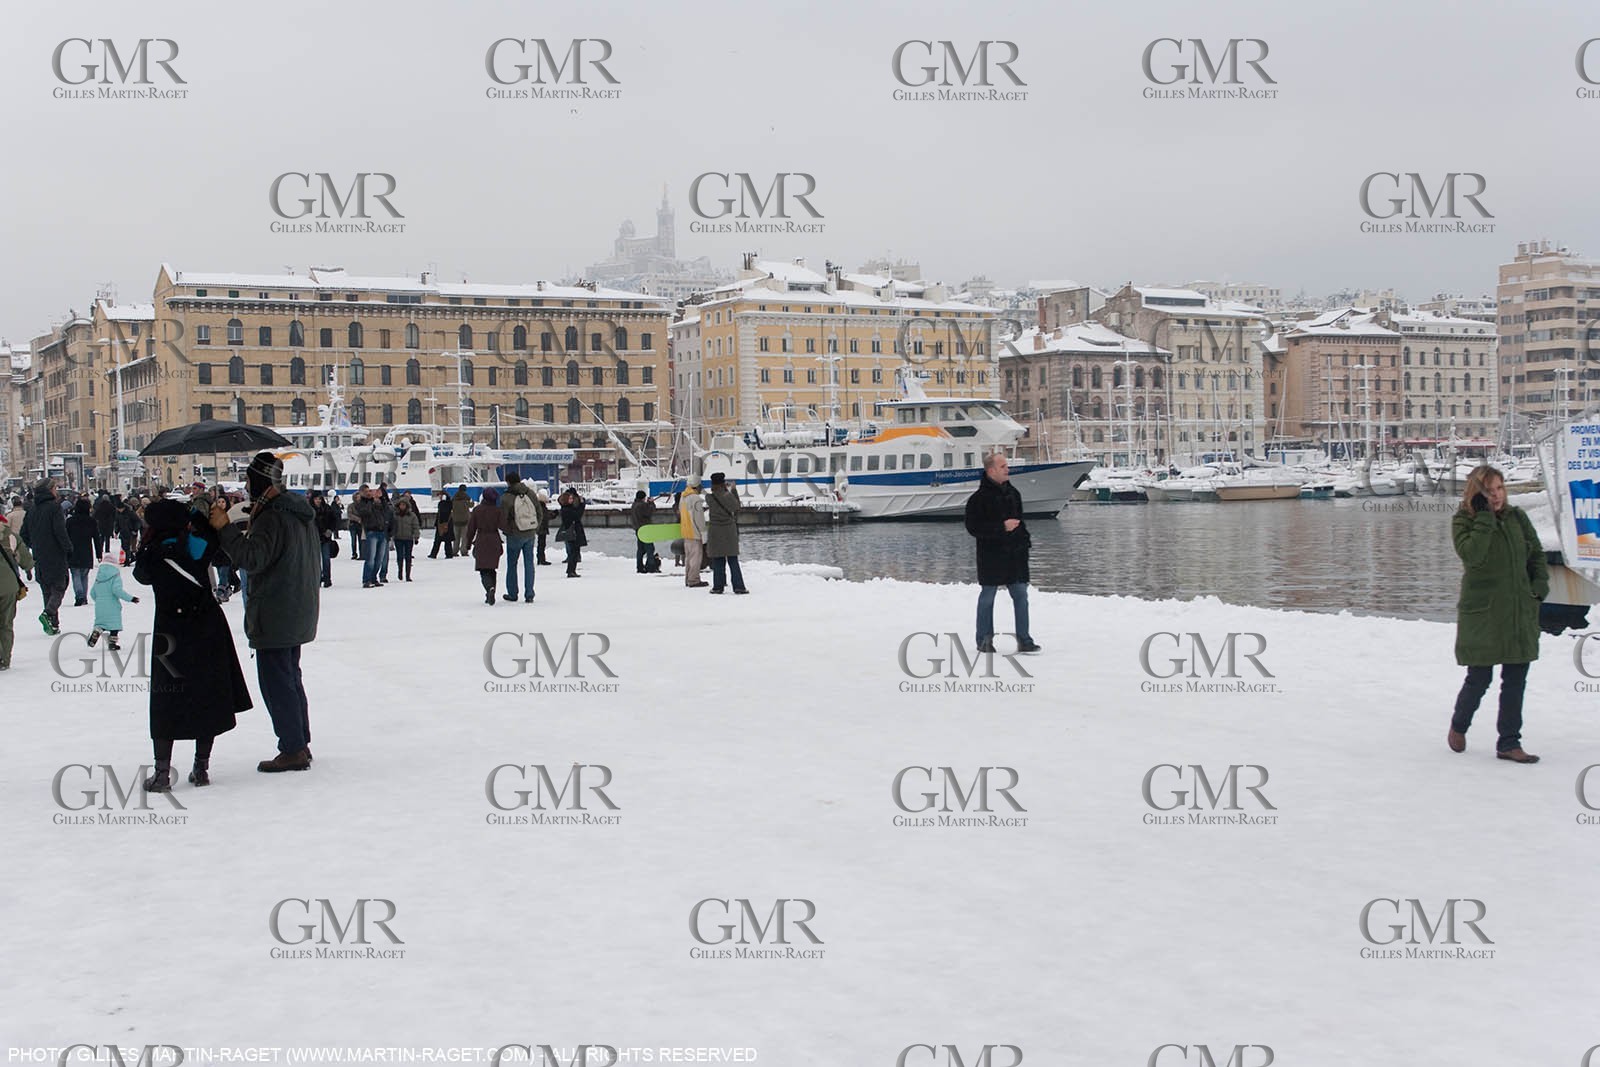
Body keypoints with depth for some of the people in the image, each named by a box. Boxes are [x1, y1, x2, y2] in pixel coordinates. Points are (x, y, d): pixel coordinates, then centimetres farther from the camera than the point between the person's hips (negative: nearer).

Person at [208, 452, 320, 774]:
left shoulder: (272, 516, -19)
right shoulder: (300, 510, 12)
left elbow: (252, 559, -26)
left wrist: (225, 528, -24)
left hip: (275, 617, -10)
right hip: (298, 613, 10)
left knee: (276, 681, -3)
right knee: (290, 678, 18)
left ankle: (293, 750, 0)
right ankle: (301, 744, 24)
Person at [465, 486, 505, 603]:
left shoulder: (477, 510, -3)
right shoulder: (498, 510, -5)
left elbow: (471, 528, 2)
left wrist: (468, 544, 10)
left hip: (481, 542, -1)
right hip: (495, 542, 1)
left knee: (483, 570, 0)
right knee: (492, 569, 13)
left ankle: (490, 588, -27)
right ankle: (490, 595, 12)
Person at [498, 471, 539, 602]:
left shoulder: (506, 498, -15)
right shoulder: (531, 493, -1)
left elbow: (502, 521, -13)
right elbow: (539, 513, 6)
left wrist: (508, 531, 8)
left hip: (515, 536, -4)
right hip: (530, 535, 4)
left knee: (512, 564, 12)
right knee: (529, 563, 8)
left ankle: (512, 593, 20)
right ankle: (529, 595, 4)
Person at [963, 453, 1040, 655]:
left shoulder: (1012, 493, 12)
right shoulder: (979, 498, -11)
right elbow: (973, 527, -17)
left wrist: (1025, 539, 14)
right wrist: (1002, 527, -20)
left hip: (1015, 554, 6)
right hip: (991, 556, -6)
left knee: (1020, 595, 3)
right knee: (987, 597, 4)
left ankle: (1023, 639, 8)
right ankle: (984, 640, 15)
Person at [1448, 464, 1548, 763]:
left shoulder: (1517, 517, 7)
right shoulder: (1463, 520, -5)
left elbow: (1536, 554, 17)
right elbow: (1471, 555, -22)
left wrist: (1540, 583, 2)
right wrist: (1485, 517, -21)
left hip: (1520, 611, 4)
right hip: (1482, 612, -4)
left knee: (1516, 680, 5)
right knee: (1479, 679, 0)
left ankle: (1509, 743, 14)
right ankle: (1458, 727, 27)